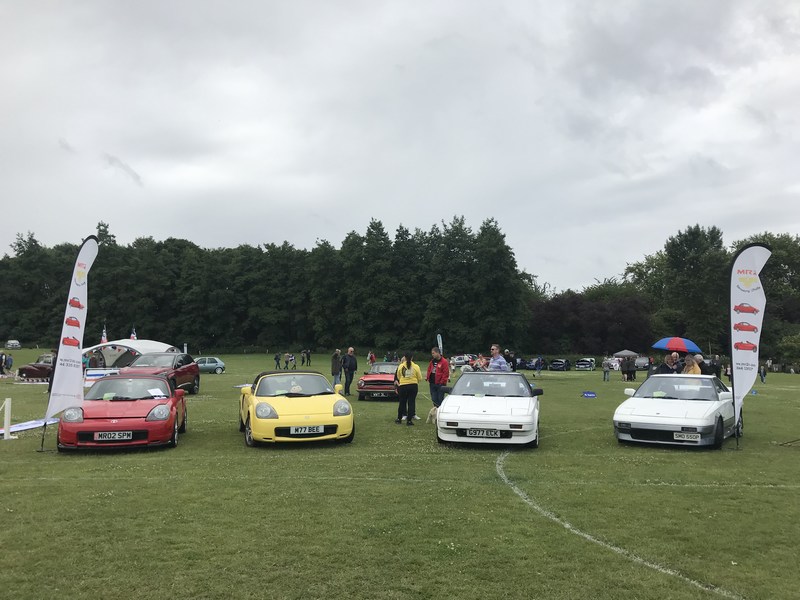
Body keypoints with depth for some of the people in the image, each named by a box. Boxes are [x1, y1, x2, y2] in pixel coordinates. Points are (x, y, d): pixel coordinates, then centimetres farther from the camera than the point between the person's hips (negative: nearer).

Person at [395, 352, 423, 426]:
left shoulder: (400, 366, -3)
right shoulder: (416, 366, -5)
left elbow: (398, 377, 6)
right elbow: (420, 378, -2)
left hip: (403, 386, 1)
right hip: (413, 386, -1)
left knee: (402, 402, 13)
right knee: (411, 402, 4)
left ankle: (399, 419, 23)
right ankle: (409, 420, 4)